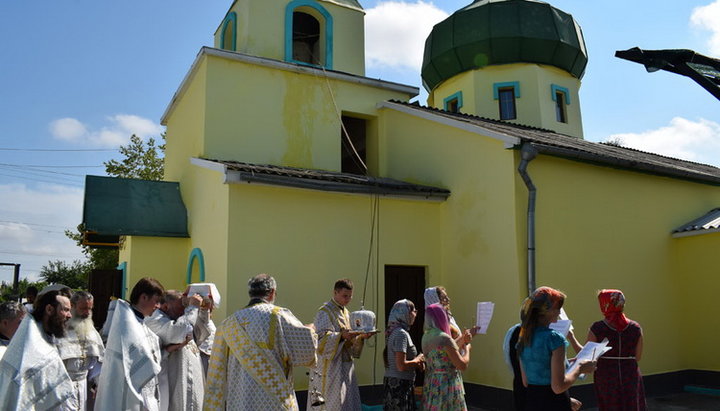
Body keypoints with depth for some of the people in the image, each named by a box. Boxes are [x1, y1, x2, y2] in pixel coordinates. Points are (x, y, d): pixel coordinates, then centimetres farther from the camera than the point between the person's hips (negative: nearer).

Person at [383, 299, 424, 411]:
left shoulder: (394, 331, 12)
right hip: (400, 384, -9)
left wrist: (416, 361, 7)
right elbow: (401, 366, -23)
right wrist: (417, 360, -7)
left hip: (392, 382, 9)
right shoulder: (401, 333, -17)